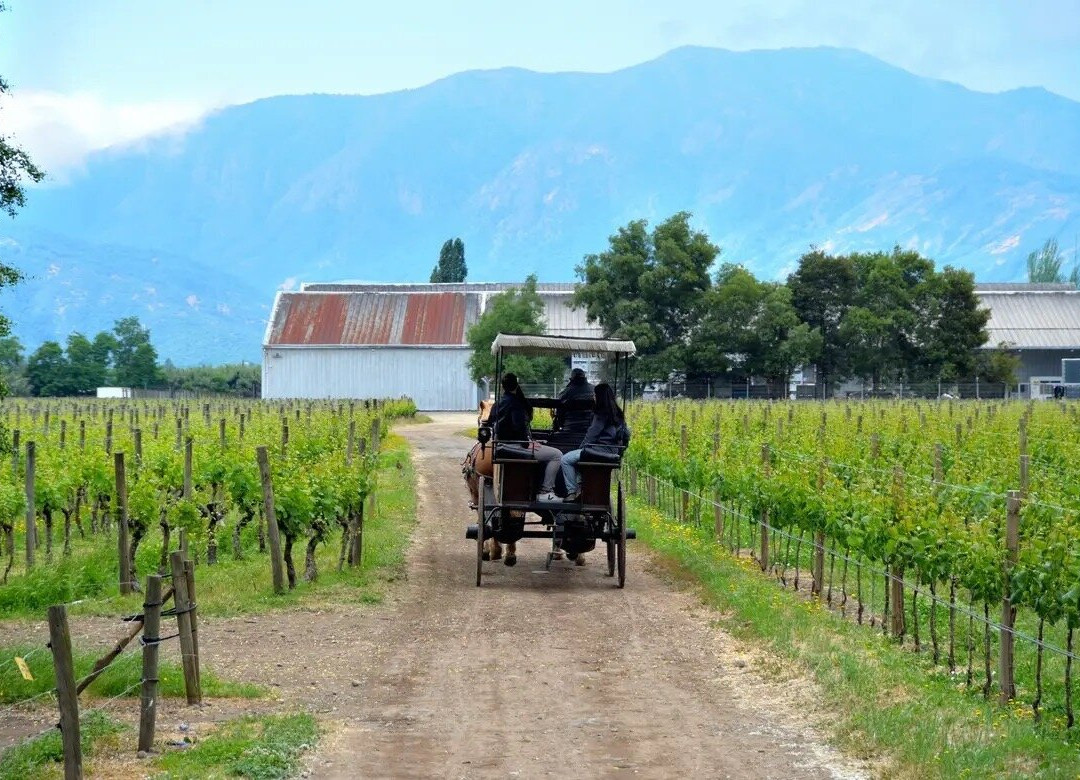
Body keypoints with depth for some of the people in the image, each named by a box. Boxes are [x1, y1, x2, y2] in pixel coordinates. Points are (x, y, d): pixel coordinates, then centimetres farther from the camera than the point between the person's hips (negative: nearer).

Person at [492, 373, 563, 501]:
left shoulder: (498, 403, 13)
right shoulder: (515, 402, -14)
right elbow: (519, 426, -25)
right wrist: (527, 444, -16)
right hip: (515, 446, -10)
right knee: (556, 455, -13)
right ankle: (545, 492, -14)